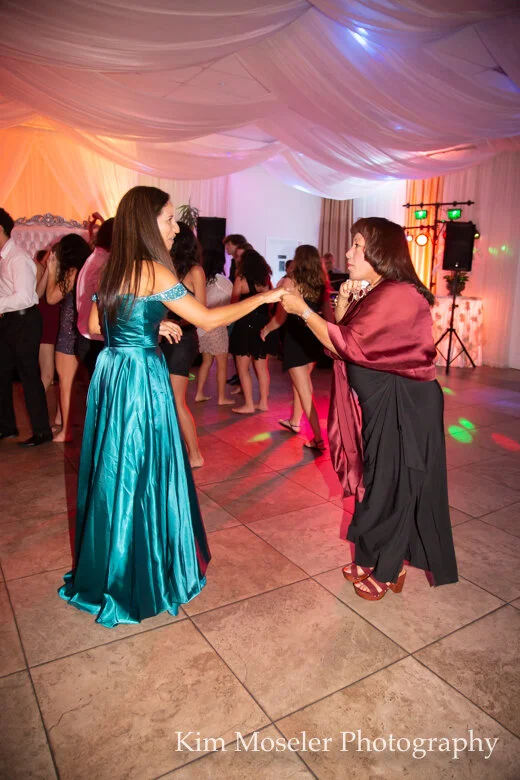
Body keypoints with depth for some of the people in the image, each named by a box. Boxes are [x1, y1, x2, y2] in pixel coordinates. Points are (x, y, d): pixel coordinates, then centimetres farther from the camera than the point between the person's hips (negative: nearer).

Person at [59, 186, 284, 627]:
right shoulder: (154, 271, -15)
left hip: (111, 373, 8)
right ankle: (144, 576, 22)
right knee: (142, 475, 4)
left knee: (114, 472, 18)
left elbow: (95, 326, 15)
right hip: (141, 379, -8)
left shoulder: (115, 268, 9)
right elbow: (207, 319, -16)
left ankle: (105, 569, 35)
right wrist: (262, 298, -7)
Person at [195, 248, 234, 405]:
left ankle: (199, 393, 19)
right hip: (216, 326, -6)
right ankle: (221, 398, 9)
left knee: (207, 361, 17)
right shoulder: (219, 279, -10)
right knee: (222, 363, 4)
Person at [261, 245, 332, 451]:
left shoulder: (290, 282, -10)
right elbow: (329, 316, 7)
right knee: (301, 382, 24)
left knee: (305, 390, -2)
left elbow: (281, 317, -9)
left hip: (296, 339, -6)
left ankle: (318, 438, -3)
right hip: (314, 338, 6)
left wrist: (266, 330, 8)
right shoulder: (321, 285, 5)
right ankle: (294, 421, 40)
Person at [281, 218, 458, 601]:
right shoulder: (375, 295, 11)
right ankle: (376, 561, 33)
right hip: (381, 406, 9)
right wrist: (344, 305, -3)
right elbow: (346, 344, 10)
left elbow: (348, 345, -24)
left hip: (402, 410, -9)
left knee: (391, 487, 5)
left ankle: (385, 570, 24)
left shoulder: (397, 297, -20)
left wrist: (303, 310, -18)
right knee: (380, 484, 17)